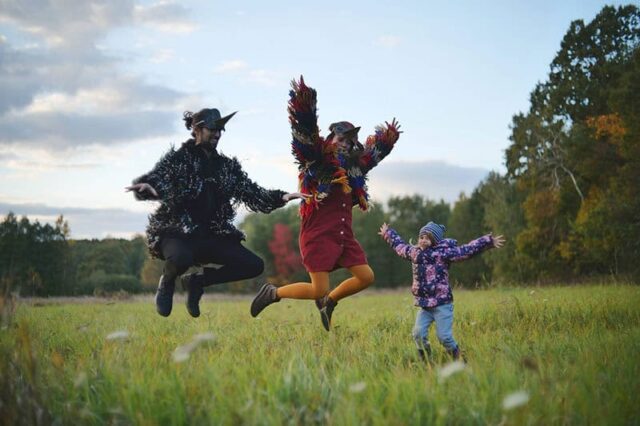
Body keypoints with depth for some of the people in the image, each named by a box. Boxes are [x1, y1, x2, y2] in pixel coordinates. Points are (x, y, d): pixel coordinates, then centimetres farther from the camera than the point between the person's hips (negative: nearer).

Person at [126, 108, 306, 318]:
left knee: (254, 265, -9)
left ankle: (197, 281, 10)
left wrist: (281, 197, -2)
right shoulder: (177, 158, 0)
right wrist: (144, 186, -37)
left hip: (213, 235, 5)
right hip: (177, 232, -5)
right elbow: (155, 178, -13)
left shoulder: (228, 166, 14)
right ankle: (167, 282, 2)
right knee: (181, 259, -39)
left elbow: (252, 193, 13)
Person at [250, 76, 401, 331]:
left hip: (344, 235, 8)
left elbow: (376, 151, 33)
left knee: (366, 277, 1)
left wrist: (389, 137, 33)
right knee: (318, 291, -11)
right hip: (318, 236, -7)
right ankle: (273, 293, 11)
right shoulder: (316, 161, -5)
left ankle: (329, 302, 23)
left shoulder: (354, 168, 15)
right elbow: (304, 134, -20)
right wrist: (303, 106, -32)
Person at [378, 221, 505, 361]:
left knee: (444, 336, -8)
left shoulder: (443, 253, -7)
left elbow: (468, 249, -11)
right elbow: (399, 245, 29)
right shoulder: (414, 252, 9)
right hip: (424, 305, 5)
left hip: (442, 304, -5)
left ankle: (459, 361, 13)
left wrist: (489, 241, -17)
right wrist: (387, 233, 43)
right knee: (418, 334, -7)